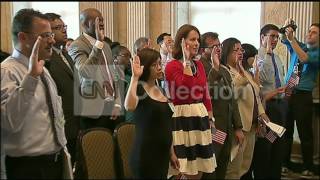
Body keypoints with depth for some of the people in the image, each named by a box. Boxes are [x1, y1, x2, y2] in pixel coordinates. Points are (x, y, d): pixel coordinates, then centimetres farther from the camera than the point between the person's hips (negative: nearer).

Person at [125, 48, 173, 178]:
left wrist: (171, 152, 18)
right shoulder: (139, 88, -12)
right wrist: (135, 77, -35)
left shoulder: (161, 89, 10)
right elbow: (129, 107, -37)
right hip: (145, 156, -7)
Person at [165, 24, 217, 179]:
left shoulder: (199, 64, 13)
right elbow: (185, 89, -24)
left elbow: (205, 94, 14)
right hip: (182, 117, -6)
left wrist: (210, 118, 10)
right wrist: (187, 60, -18)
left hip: (201, 116, 6)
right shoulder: (172, 66, -7)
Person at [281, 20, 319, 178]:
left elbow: (304, 58, -19)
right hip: (288, 93, 4)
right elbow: (284, 39, 4)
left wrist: (292, 39, -23)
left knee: (305, 134, 3)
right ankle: (284, 164, 19)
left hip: (303, 96, -4)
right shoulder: (297, 46, 13)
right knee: (286, 131, 8)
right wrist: (287, 27, -15)